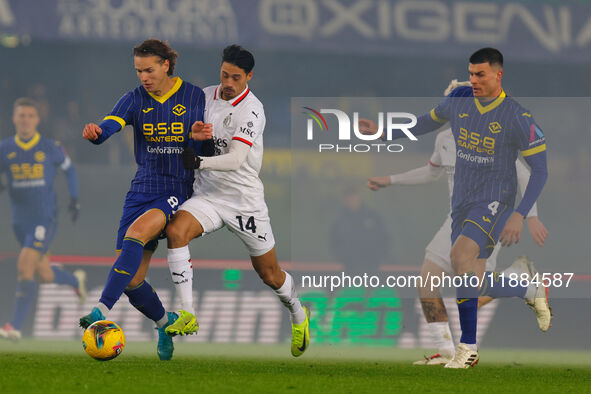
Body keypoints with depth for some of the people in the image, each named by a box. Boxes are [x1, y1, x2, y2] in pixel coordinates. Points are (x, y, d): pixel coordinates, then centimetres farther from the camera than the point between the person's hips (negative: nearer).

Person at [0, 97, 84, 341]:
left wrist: (74, 199, 5)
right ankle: (75, 280, 46)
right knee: (45, 275, 12)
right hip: (21, 221, 4)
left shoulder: (50, 148, -3)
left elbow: (69, 169, 13)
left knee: (25, 266, -19)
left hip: (45, 218, -4)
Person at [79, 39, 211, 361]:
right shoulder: (135, 99, 4)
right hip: (143, 189, 4)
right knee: (132, 281, -2)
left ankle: (102, 312, -39)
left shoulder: (194, 97, 1)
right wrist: (95, 132, -40)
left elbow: (203, 151, 5)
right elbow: (109, 126, -15)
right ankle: (165, 322, 29)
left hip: (179, 190, -4)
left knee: (135, 234, -33)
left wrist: (201, 137, -19)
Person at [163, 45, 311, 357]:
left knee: (269, 274, 7)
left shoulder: (252, 109, -16)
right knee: (176, 230, -26)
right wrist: (192, 134, -8)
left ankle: (298, 314, 39)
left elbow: (236, 159, -26)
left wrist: (200, 162, -40)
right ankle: (187, 316, -23)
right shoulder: (206, 96, 2)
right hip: (207, 196, 4)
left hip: (245, 199, -4)